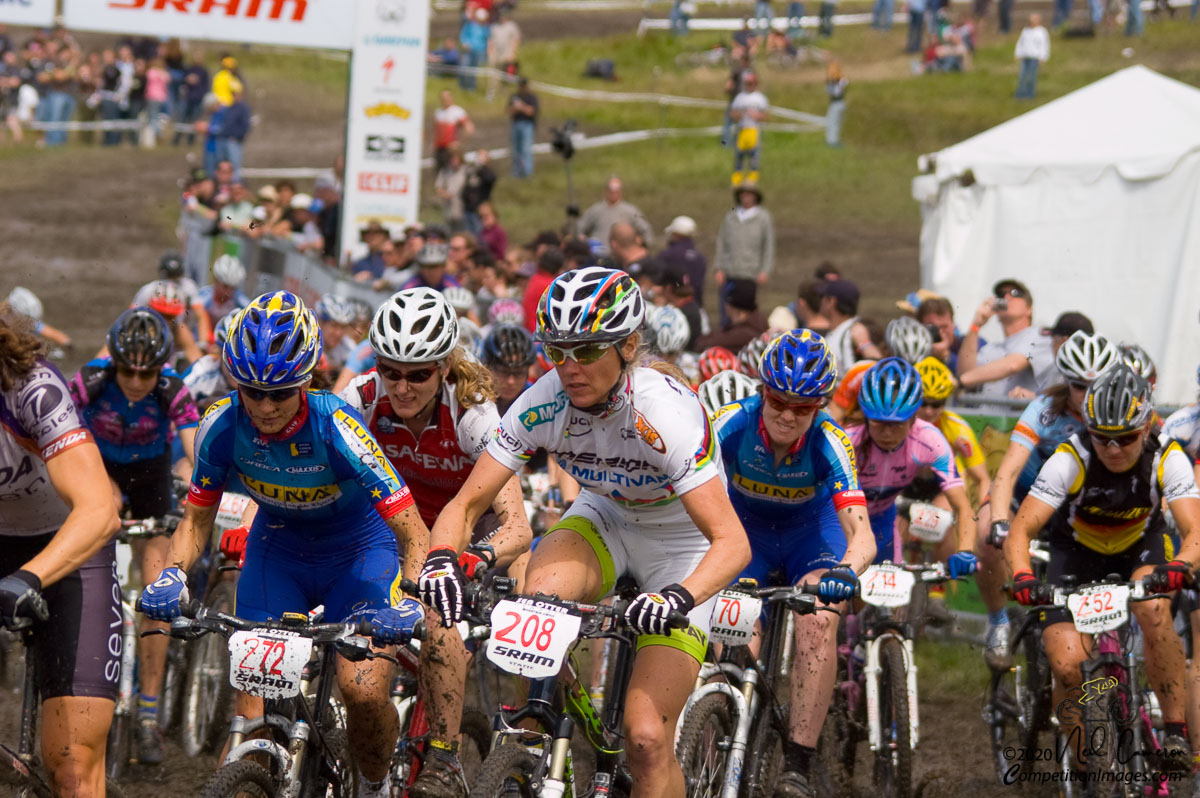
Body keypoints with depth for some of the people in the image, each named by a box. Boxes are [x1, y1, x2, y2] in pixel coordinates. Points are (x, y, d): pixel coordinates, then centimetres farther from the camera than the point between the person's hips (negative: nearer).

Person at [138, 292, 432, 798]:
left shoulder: (336, 428, -31)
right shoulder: (223, 425, -22)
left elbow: (415, 536, -28)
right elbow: (197, 519, -6)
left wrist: (406, 603, -45)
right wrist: (173, 576, -26)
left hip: (359, 550, -3)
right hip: (278, 551, 3)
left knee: (363, 690, -23)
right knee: (255, 711, -14)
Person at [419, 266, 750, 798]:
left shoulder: (666, 413, -34)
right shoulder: (543, 405, -22)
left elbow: (733, 542, -39)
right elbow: (466, 504, -18)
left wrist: (679, 597, -58)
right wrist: (441, 561, -40)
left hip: (681, 542, -3)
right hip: (605, 518, 3)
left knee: (647, 741, -15)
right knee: (539, 596, -33)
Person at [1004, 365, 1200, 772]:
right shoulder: (1070, 460, -30)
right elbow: (1020, 531, -34)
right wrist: (1023, 577, -54)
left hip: (1141, 548, 0)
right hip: (1077, 553, 0)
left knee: (1153, 610, -34)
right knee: (1067, 665, -20)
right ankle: (1079, 759, 5)